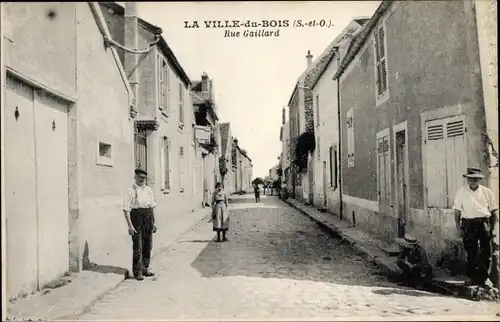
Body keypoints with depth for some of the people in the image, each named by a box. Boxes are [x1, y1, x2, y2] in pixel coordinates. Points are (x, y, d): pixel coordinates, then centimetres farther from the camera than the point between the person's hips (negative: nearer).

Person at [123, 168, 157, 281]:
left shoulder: (148, 190, 13)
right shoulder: (131, 191, -6)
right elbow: (126, 209, -11)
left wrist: (153, 222, 16)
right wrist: (130, 225, -17)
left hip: (148, 217, 6)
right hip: (137, 216, -6)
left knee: (148, 245, 11)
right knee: (137, 246, -3)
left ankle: (145, 268, 24)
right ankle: (137, 272, 7)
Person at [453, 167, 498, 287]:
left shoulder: (487, 192, 4)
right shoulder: (461, 192, 2)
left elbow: (494, 211, 6)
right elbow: (457, 211, 3)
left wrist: (493, 228, 0)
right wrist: (458, 227, -3)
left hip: (484, 224, 1)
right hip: (468, 224, -1)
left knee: (486, 252, 2)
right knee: (471, 252, 3)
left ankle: (482, 278, 16)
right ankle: (473, 278, 15)